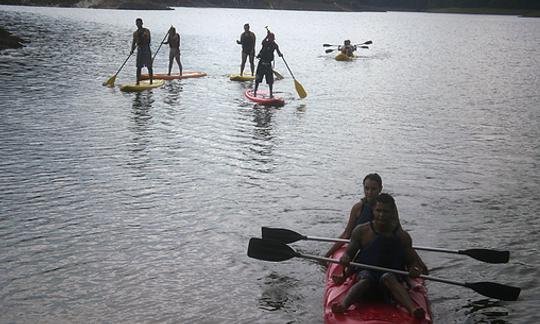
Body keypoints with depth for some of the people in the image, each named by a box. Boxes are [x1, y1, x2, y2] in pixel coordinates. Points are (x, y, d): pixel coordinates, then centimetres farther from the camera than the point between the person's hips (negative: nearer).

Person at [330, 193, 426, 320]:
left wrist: (415, 269, -13)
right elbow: (349, 253, 9)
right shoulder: (361, 231, 3)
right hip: (366, 271, 1)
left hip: (393, 274, 0)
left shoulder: (402, 236, 5)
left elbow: (411, 261, 11)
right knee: (365, 279, -34)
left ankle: (412, 308, -59)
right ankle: (343, 305, -60)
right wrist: (345, 258, -15)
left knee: (387, 278, -35)